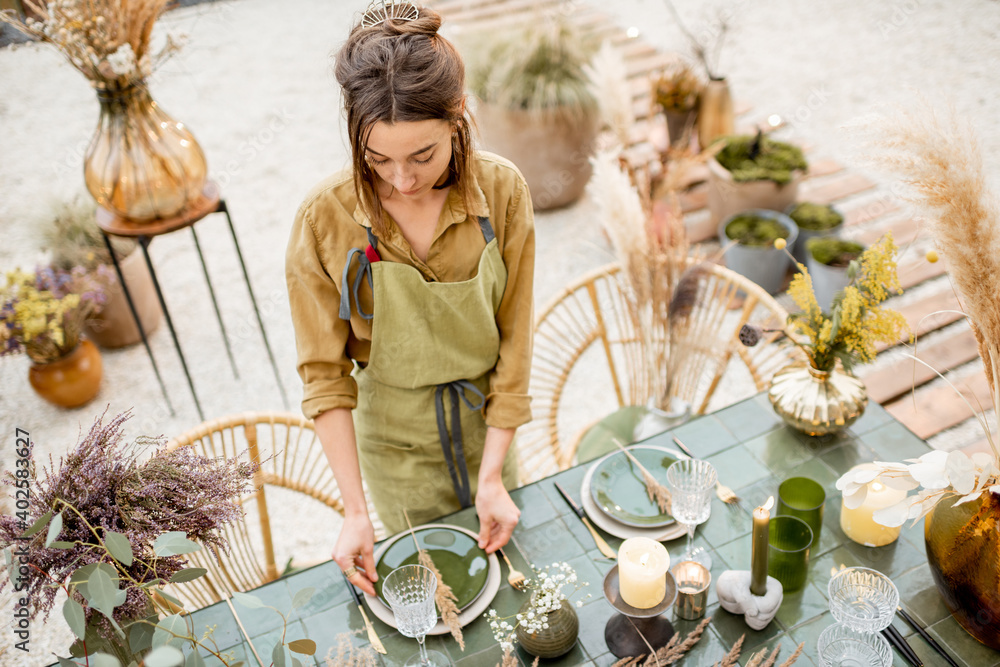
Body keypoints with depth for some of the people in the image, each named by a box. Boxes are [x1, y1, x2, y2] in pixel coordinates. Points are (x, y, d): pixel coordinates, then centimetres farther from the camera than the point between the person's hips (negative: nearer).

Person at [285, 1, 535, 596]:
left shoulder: (502, 192, -20)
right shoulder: (325, 220, -23)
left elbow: (514, 341, -13)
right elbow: (325, 375, -15)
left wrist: (491, 475, -15)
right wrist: (356, 511, -17)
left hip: (487, 424, 2)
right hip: (395, 441, -1)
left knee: (508, 551, 26)